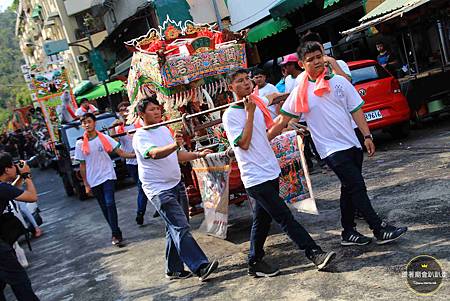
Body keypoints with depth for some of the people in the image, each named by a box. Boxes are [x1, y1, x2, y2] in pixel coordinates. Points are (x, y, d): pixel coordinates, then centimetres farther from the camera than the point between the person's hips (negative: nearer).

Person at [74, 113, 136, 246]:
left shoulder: (104, 138, -2)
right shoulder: (80, 144, 1)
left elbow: (119, 152, -5)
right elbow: (82, 165, 4)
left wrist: (134, 155, -21)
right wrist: (86, 184, 3)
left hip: (107, 176, -2)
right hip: (93, 180, 3)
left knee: (110, 203, -16)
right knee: (104, 207, 10)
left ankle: (115, 234, -9)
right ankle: (116, 233, 22)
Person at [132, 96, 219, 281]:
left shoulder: (164, 129, 13)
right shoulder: (140, 136, -12)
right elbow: (154, 153, -33)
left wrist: (198, 155, 10)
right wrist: (175, 145, -49)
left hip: (176, 184, 8)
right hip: (159, 189, -8)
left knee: (175, 229, 12)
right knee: (181, 228, -15)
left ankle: (174, 270, 23)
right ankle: (200, 267, -18)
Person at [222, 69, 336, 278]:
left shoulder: (257, 106, 13)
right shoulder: (231, 115, -9)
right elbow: (243, 143, -19)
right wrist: (249, 113, -17)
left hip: (270, 172, 8)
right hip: (255, 178, -8)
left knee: (262, 220, 14)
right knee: (285, 218, -8)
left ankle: (255, 263, 25)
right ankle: (314, 253, -5)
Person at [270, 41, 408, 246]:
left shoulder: (339, 81, 5)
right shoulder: (300, 92, -3)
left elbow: (356, 110, 6)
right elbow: (282, 121, 0)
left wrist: (367, 136, -2)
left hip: (352, 144, 5)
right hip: (332, 149, -5)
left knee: (349, 189, 12)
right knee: (357, 187, -9)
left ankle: (348, 232, 25)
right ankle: (380, 230, -2)